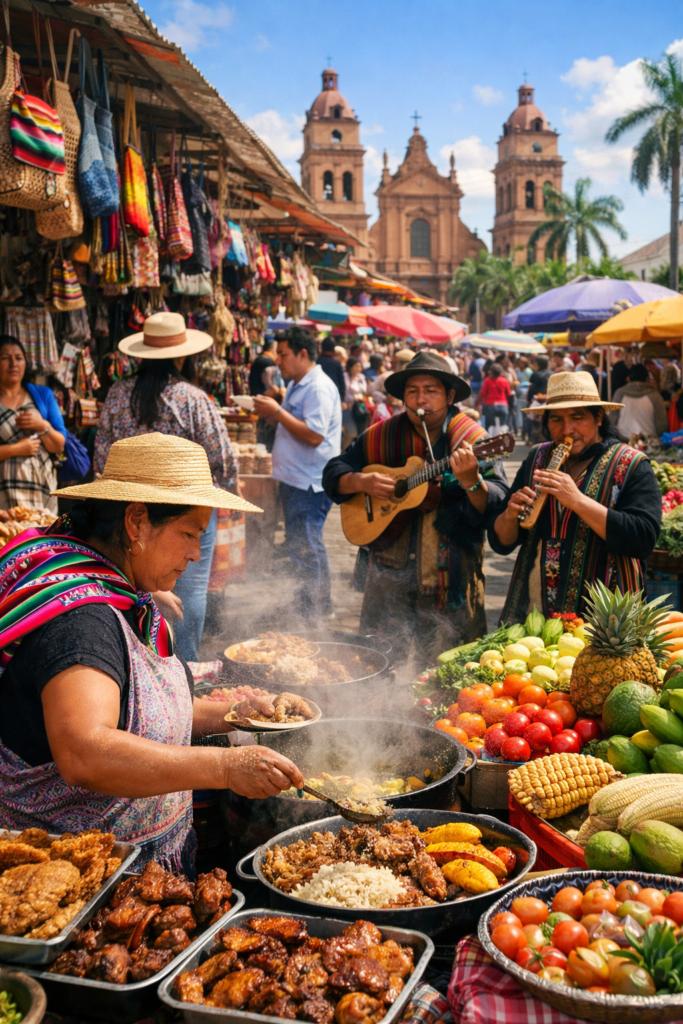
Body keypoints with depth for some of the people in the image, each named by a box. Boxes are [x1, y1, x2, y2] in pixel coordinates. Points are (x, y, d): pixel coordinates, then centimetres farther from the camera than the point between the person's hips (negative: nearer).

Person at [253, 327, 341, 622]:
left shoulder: (319, 388, -16)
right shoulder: (298, 386, 17)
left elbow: (314, 435, -25)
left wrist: (278, 412, -20)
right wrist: (270, 414, 8)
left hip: (310, 482, -11)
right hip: (294, 478, 11)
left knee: (304, 548, -6)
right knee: (308, 546, 16)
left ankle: (310, 613, 3)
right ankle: (321, 608, 26)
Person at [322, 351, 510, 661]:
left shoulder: (473, 440, -7)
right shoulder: (380, 437, 4)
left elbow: (499, 508, -15)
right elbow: (333, 472, 12)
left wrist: (471, 482, -34)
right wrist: (362, 482, -8)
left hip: (450, 576, -3)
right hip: (390, 573, 3)